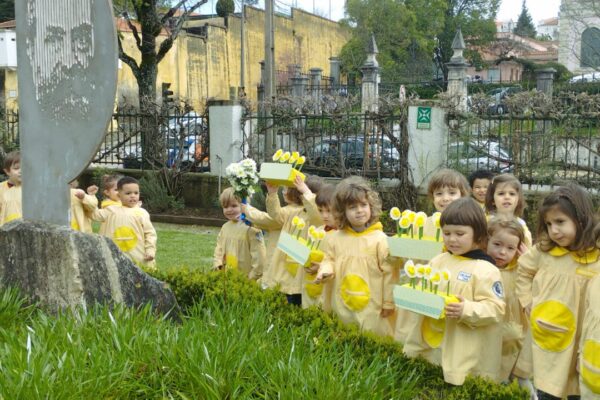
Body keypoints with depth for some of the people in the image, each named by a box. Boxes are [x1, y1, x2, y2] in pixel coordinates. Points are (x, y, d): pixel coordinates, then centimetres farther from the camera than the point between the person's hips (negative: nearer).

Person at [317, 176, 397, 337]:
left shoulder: (380, 238, -10)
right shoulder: (336, 238, 0)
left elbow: (388, 272, -7)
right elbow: (329, 259, 11)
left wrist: (388, 302, -5)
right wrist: (326, 269, -13)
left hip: (371, 305, -3)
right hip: (342, 305, 3)